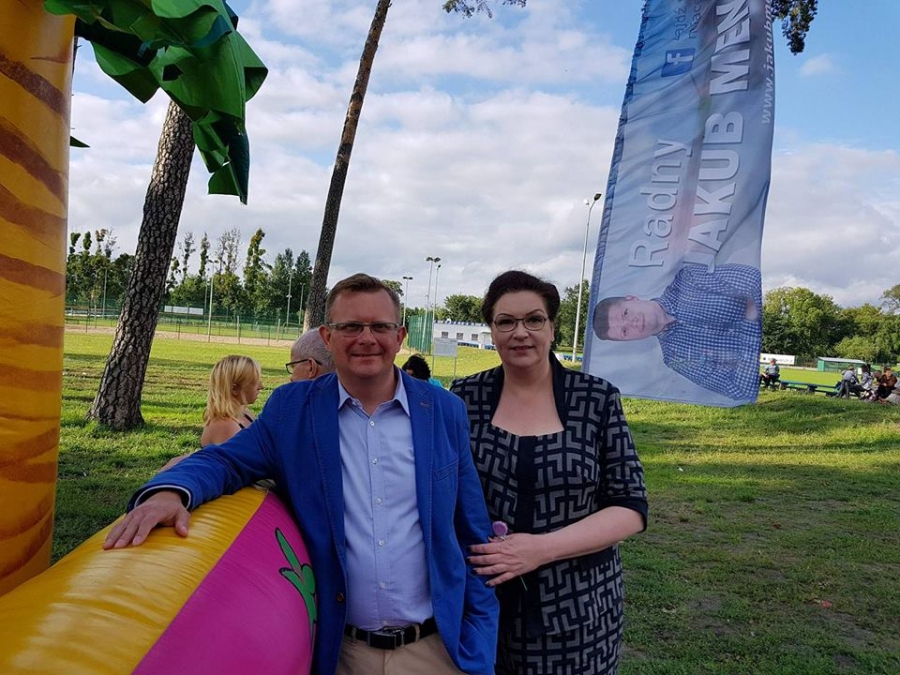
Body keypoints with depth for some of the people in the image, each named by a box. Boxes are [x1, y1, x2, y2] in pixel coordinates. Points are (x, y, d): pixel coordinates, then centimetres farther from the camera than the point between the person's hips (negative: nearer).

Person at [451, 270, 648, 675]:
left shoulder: (598, 399, -6)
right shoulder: (464, 398, -3)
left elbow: (630, 508, -6)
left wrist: (541, 548, -18)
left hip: (576, 607, -1)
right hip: (480, 602, 1)